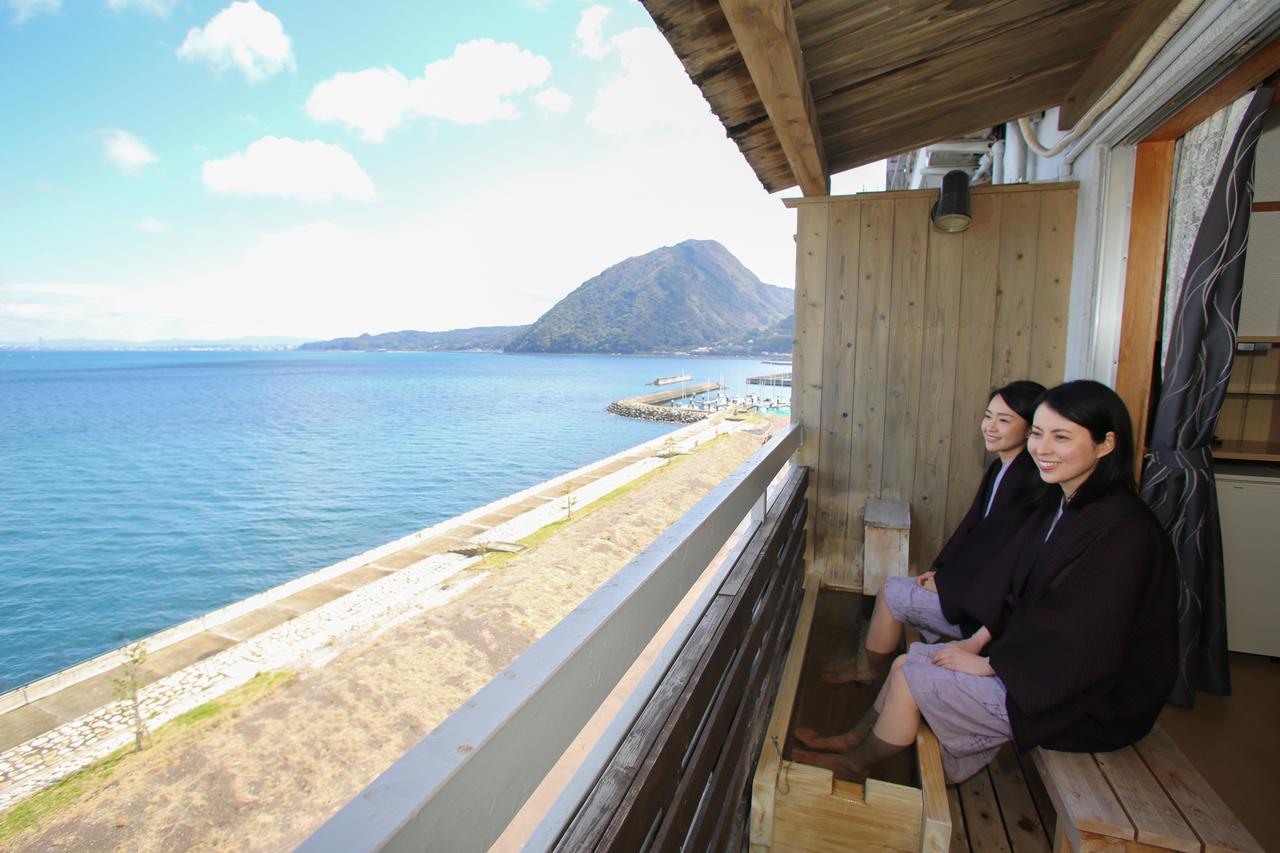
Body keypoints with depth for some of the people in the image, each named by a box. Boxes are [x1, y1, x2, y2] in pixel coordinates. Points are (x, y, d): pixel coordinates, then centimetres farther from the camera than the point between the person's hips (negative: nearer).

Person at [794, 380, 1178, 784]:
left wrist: (987, 664, -18)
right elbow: (1020, 594, 11)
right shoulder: (1062, 508, 3)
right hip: (1042, 659, 8)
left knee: (910, 679, -9)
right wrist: (979, 641, 2)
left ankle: (856, 762, 18)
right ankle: (857, 739, 26)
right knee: (907, 660, 6)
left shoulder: (1121, 531, -27)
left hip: (1083, 702, -8)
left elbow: (1084, 646, -27)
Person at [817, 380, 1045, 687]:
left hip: (992, 604, -9)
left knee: (892, 592, -8)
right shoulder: (1001, 468, 8)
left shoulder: (1027, 480, -22)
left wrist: (945, 582, -13)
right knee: (894, 588, 3)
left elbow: (998, 547, -23)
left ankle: (867, 668, 17)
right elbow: (973, 527, 10)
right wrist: (941, 570, 0)